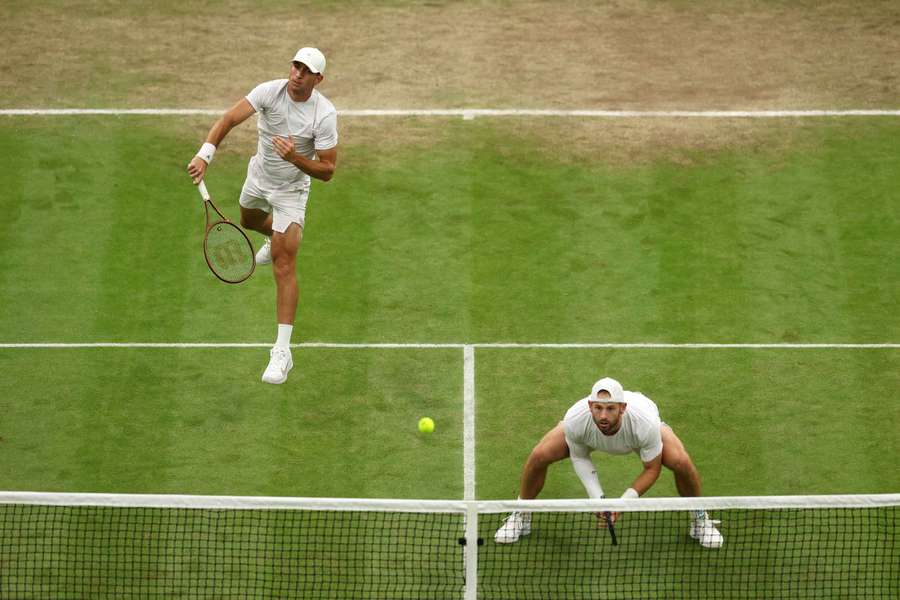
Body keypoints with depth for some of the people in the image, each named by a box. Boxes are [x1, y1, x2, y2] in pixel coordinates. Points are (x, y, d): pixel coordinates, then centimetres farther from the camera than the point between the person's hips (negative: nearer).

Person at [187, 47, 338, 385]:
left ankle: (282, 351, -15)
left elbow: (327, 170, -25)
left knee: (284, 264, -15)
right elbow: (229, 119, -30)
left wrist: (295, 158, -43)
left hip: (290, 190, -5)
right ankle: (276, 238, 76)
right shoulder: (271, 91, -23)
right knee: (249, 222, 36)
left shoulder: (325, 114, -29)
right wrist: (204, 155, -45)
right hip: (258, 176, 5)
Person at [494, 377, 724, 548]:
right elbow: (579, 457, -16)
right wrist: (596, 496, -25)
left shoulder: (645, 423, -44)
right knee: (538, 456, -18)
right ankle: (520, 517, 11)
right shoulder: (575, 420, -40)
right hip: (587, 437, 1)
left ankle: (699, 519, 5)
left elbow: (652, 469, -25)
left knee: (681, 462, -27)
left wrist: (625, 500, -35)